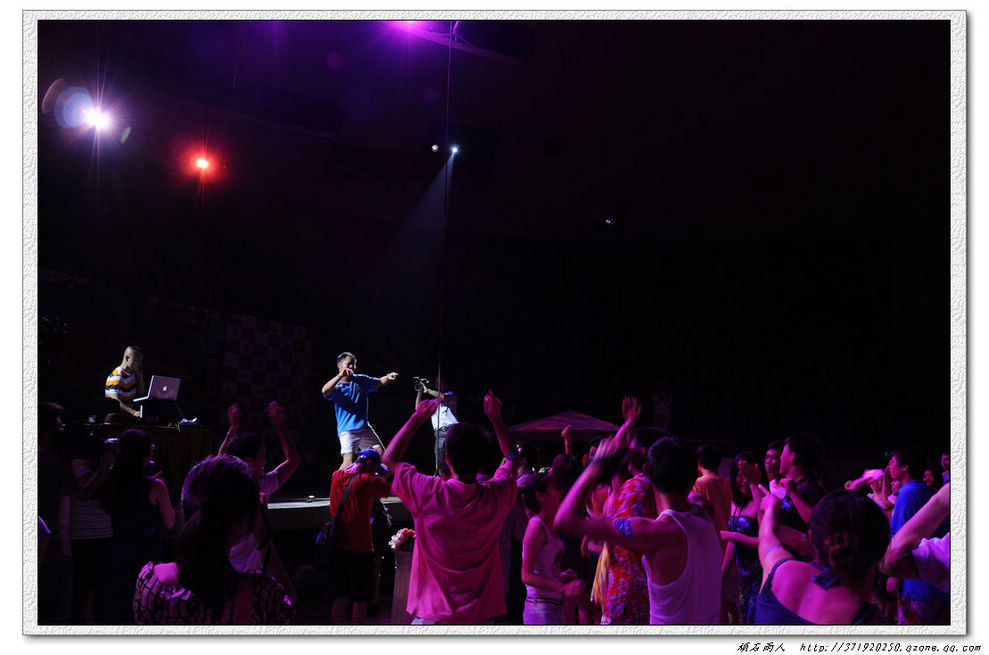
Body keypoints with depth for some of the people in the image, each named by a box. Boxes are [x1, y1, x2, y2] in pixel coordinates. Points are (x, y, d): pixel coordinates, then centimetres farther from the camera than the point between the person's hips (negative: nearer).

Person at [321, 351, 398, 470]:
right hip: (347, 430, -5)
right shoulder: (336, 386, -4)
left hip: (365, 428, 5)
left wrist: (388, 377, -7)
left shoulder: (361, 380, 11)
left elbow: (380, 382, 17)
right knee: (348, 461, -20)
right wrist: (340, 375, -37)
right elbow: (325, 391, -25)